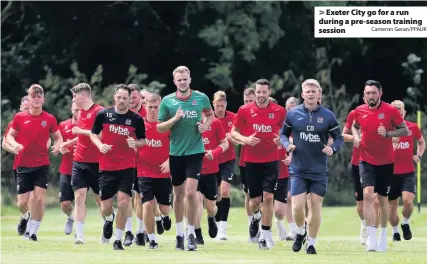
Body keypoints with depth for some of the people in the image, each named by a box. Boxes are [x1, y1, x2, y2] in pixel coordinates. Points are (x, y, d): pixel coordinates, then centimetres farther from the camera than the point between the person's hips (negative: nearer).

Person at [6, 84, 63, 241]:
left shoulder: (50, 119, -2)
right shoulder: (19, 117, -1)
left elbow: (58, 137, 8)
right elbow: (9, 136, 6)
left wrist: (57, 145, -14)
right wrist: (15, 144, -16)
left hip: (42, 165, -1)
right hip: (23, 165, 1)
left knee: (39, 198, -11)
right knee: (22, 202, 1)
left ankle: (33, 232, 3)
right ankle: (25, 217, 37)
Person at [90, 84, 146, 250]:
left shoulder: (136, 119, -4)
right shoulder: (103, 115, -3)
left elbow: (143, 140, 7)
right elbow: (93, 134, 9)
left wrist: (136, 143, -15)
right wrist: (100, 145, -11)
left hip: (127, 168, -1)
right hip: (106, 167, 1)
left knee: (123, 202, -13)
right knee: (105, 208, 3)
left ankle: (118, 240, 1)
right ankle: (109, 219, 42)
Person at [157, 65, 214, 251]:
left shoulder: (201, 98, -2)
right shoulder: (167, 101, -3)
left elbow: (210, 114, 18)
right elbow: (159, 128, 0)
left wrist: (206, 124, -2)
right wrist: (174, 119, -17)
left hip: (195, 151, -1)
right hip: (176, 152, 1)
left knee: (190, 192, -13)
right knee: (178, 194, 11)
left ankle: (191, 233, -2)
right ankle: (179, 233, 25)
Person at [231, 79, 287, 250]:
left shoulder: (279, 111, -3)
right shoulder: (245, 110, -2)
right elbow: (234, 131, 6)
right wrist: (244, 139, -14)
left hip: (271, 160, -1)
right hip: (252, 160, 1)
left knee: (268, 197, -11)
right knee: (255, 200, 6)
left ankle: (265, 235, -2)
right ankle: (256, 217, 42)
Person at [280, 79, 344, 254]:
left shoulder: (328, 116, -1)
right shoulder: (292, 114, 0)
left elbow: (339, 137, 5)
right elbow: (283, 133, 12)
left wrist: (333, 148, -16)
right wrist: (287, 145, -9)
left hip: (319, 170, 0)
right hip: (298, 169, 0)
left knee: (315, 206, 3)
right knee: (297, 207, -8)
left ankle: (311, 243, 18)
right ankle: (301, 232, 24)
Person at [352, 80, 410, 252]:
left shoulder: (390, 111, -10)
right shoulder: (359, 111, -1)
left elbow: (405, 130, -7)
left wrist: (388, 133, -22)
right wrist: (356, 137, -2)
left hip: (386, 161, -1)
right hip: (367, 160, 1)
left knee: (382, 198, 9)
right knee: (367, 194, -19)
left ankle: (383, 235, 28)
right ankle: (371, 237, -22)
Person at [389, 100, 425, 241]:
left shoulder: (413, 127, 1)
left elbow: (421, 142, 19)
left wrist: (419, 156, 3)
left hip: (408, 173, 0)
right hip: (391, 172, 0)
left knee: (408, 200, -18)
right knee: (392, 205, 6)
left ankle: (405, 223, 10)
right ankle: (395, 232, 26)